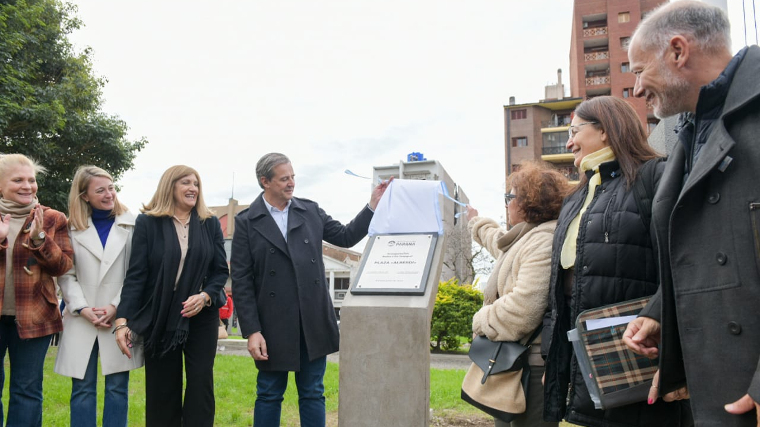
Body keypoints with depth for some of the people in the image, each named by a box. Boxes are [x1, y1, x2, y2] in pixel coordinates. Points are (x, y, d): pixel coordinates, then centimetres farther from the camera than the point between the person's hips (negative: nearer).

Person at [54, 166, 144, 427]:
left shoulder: (132, 225, 2)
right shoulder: (72, 228, 7)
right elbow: (65, 275, 3)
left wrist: (116, 306, -11)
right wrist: (83, 309, -9)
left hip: (120, 319, -1)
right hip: (81, 321, 1)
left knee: (117, 388, 5)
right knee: (82, 389, 5)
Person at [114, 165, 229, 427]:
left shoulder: (210, 223, 3)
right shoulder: (147, 222, -3)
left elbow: (221, 270, 4)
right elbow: (135, 275, -7)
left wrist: (205, 296, -15)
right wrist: (122, 320, -15)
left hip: (201, 315, 1)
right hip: (160, 317, -1)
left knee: (200, 385, 3)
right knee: (161, 391, 7)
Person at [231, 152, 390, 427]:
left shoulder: (310, 211, 6)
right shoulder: (247, 222, -4)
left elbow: (346, 237, 12)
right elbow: (241, 282, -6)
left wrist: (373, 205, 0)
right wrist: (252, 331, -11)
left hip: (314, 322, 3)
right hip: (273, 326, -2)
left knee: (312, 394, 12)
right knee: (269, 396, 10)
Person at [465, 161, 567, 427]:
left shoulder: (543, 242, -20)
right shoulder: (525, 238, 15)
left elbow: (522, 310, -29)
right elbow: (500, 244, 43)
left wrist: (482, 321, -12)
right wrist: (476, 222, 57)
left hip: (531, 367, -11)